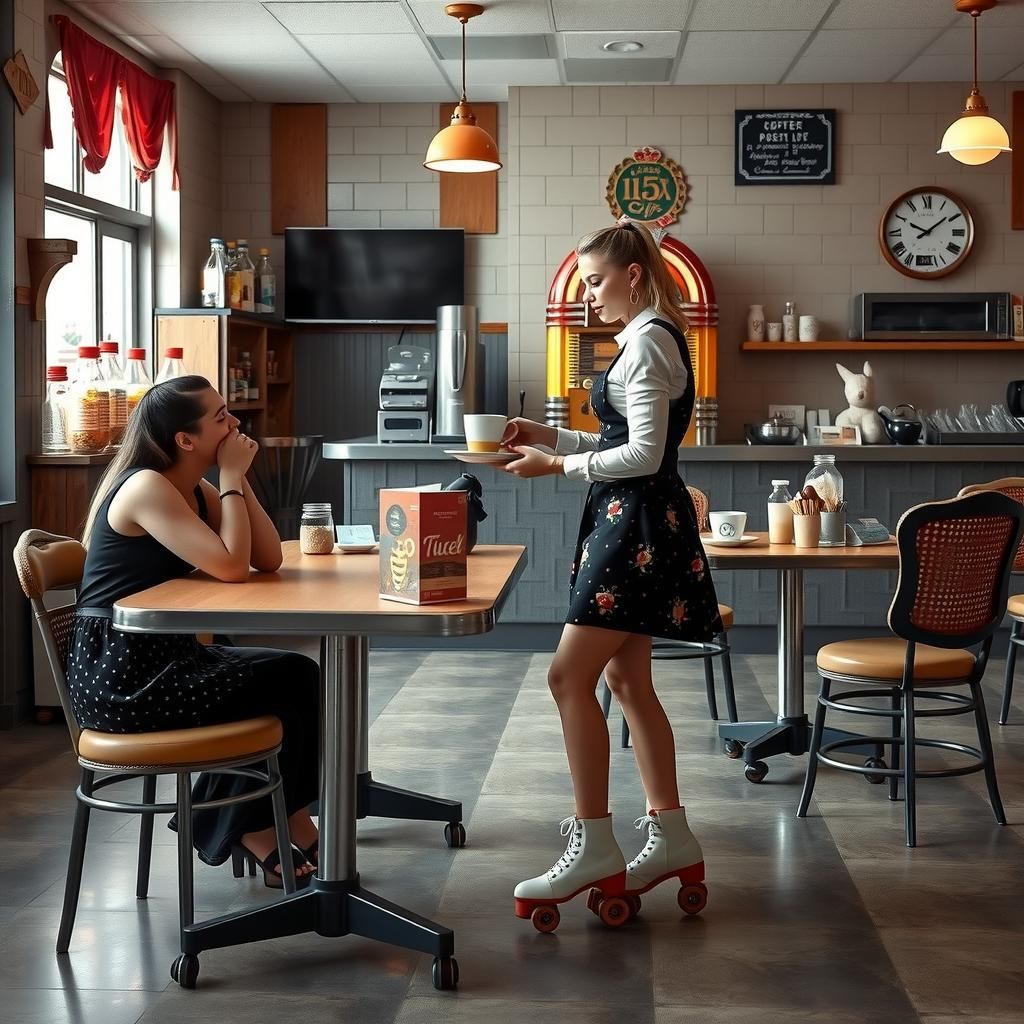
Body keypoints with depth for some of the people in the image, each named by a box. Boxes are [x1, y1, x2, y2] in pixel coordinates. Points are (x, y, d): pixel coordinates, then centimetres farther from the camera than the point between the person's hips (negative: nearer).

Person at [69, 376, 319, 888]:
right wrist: (232, 477, -15)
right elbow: (231, 566, -26)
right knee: (289, 685, -8)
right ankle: (257, 831, 11)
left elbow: (269, 560, 4)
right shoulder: (146, 488, -18)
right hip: (118, 674, -9)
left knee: (297, 678, -1)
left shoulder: (196, 491, 9)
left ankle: (263, 830, 8)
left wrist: (238, 479, -3)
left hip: (163, 655, 9)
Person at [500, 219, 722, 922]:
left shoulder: (647, 343, -14)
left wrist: (558, 465, -14)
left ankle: (594, 848, -7)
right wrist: (553, 436, 12)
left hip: (638, 522, -11)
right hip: (638, 520, 11)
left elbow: (643, 455, -20)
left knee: (571, 677, -11)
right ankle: (673, 839, 17)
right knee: (628, 680, 12)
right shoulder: (653, 339, 18)